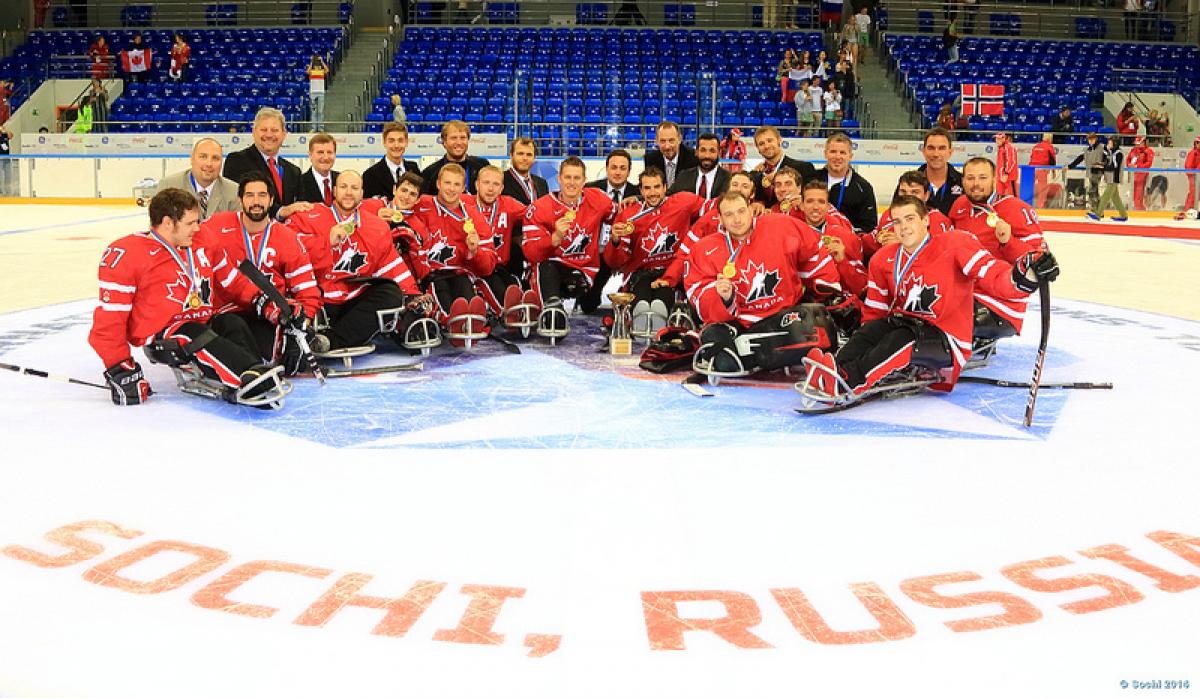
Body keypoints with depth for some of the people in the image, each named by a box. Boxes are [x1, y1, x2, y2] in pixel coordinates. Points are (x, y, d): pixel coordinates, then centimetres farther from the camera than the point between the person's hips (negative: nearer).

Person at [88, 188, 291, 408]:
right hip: (162, 337, -6)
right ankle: (251, 381, -53)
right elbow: (110, 315, -10)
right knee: (196, 336, -35)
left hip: (205, 321, 6)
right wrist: (119, 369, -13)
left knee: (233, 323, -24)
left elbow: (232, 281, 22)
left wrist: (261, 300, 4)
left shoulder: (201, 246, 11)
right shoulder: (124, 255, -9)